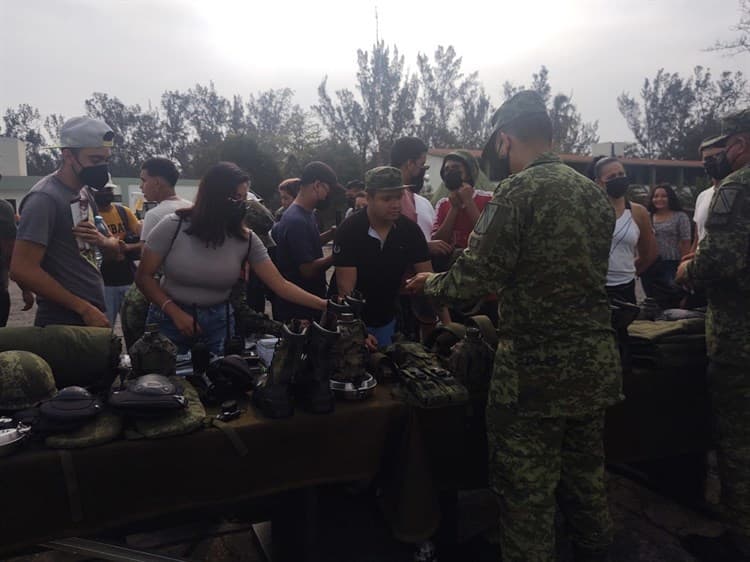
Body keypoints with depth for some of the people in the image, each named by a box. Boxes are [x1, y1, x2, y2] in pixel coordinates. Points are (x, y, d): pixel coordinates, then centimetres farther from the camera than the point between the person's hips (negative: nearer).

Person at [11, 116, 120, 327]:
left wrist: (101, 240, -6)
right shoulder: (45, 198, -15)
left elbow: (114, 249, 18)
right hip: (63, 323, -8)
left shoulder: (84, 194, 11)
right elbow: (22, 270, -21)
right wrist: (84, 308, -19)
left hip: (92, 316, 9)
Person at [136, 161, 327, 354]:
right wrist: (175, 312, -19)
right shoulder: (173, 226, -13)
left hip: (217, 322, 2)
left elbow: (281, 285, -11)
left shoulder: (247, 240, -8)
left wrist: (325, 305, -20)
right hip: (169, 319, -2)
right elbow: (144, 276, -7)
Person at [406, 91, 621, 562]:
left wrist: (429, 283, 4)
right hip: (597, 363, 8)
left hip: (537, 368, -8)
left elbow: (476, 278, -16)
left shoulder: (519, 192, -15)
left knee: (527, 490, 7)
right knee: (586, 476, 23)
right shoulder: (595, 192, 8)